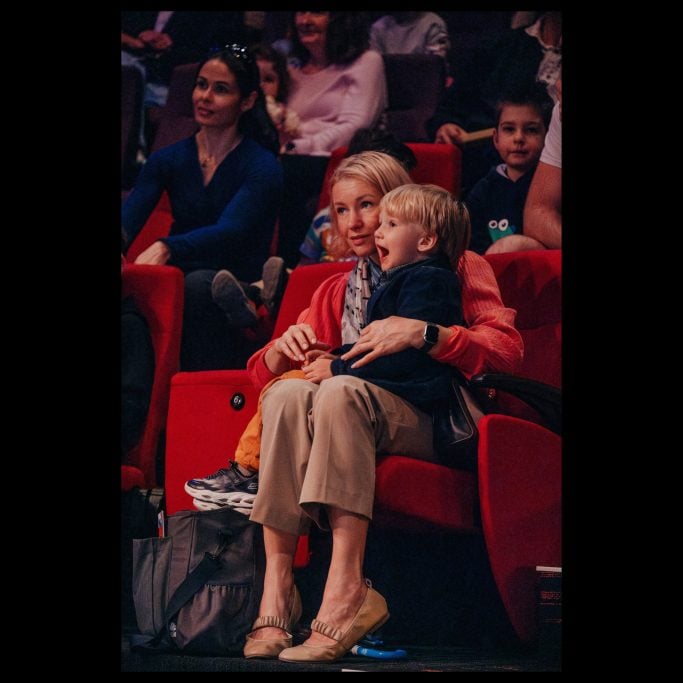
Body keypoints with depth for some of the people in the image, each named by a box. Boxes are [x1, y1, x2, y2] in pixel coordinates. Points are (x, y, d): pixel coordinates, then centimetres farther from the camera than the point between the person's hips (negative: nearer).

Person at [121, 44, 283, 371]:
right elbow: (128, 219, -4)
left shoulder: (262, 167, -3)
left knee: (199, 283, -38)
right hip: (180, 288, 3)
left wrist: (165, 248, -41)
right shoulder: (168, 160, 11)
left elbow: (229, 231, -21)